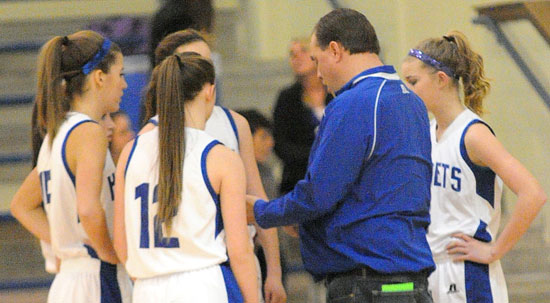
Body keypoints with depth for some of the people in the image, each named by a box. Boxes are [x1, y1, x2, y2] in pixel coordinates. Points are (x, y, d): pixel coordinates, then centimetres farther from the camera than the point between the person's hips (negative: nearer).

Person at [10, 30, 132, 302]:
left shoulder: (56, 134, 15)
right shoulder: (89, 132, -12)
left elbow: (21, 206, 26)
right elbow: (88, 209, -26)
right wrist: (111, 256, -11)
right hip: (97, 281, -9)